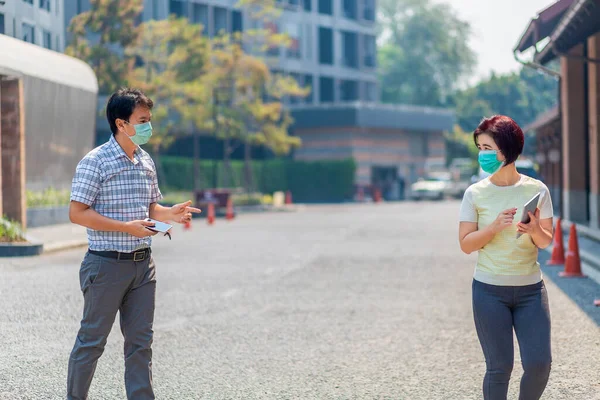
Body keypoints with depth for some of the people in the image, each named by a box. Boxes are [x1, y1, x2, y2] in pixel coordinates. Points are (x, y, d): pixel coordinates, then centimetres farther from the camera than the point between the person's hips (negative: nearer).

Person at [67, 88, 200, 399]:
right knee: (92, 339, 4)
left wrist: (170, 214, -1)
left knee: (140, 340, 8)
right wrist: (126, 227, -21)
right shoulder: (95, 162, -11)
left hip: (143, 264, 6)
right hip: (106, 264, -6)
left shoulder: (146, 162, 11)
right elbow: (77, 213, -15)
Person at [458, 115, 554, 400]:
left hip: (530, 289, 1)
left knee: (539, 363, -4)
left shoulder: (536, 190, 0)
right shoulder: (475, 193, -2)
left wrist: (535, 231, -22)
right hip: (490, 290, -1)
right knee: (499, 367, -1)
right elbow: (466, 244, -4)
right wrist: (495, 226, -19)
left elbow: (547, 241, 1)